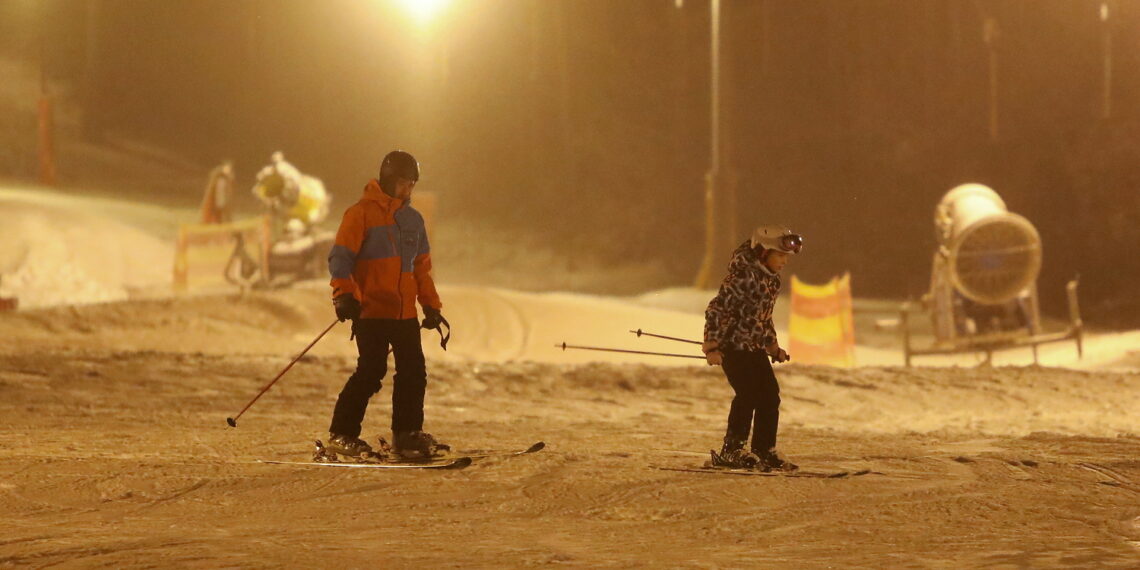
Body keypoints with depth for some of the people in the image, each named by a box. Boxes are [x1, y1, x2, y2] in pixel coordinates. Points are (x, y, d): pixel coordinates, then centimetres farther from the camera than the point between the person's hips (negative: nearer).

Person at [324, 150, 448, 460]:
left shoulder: (413, 219, 16)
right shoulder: (362, 213, -4)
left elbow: (422, 267, 23)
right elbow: (340, 257, -9)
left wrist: (431, 305, 17)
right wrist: (345, 295, -22)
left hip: (405, 312, 6)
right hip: (370, 309, -6)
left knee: (414, 372, 3)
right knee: (371, 371, -10)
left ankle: (408, 434, 15)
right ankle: (341, 434, -1)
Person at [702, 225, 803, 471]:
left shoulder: (772, 280, 10)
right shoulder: (742, 276, -19)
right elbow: (716, 310, -20)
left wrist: (773, 347, 21)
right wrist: (711, 347, -22)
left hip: (754, 347, 9)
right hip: (732, 346, -9)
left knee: (770, 396, 5)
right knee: (748, 394, -15)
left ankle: (764, 451, 15)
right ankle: (732, 451, -6)